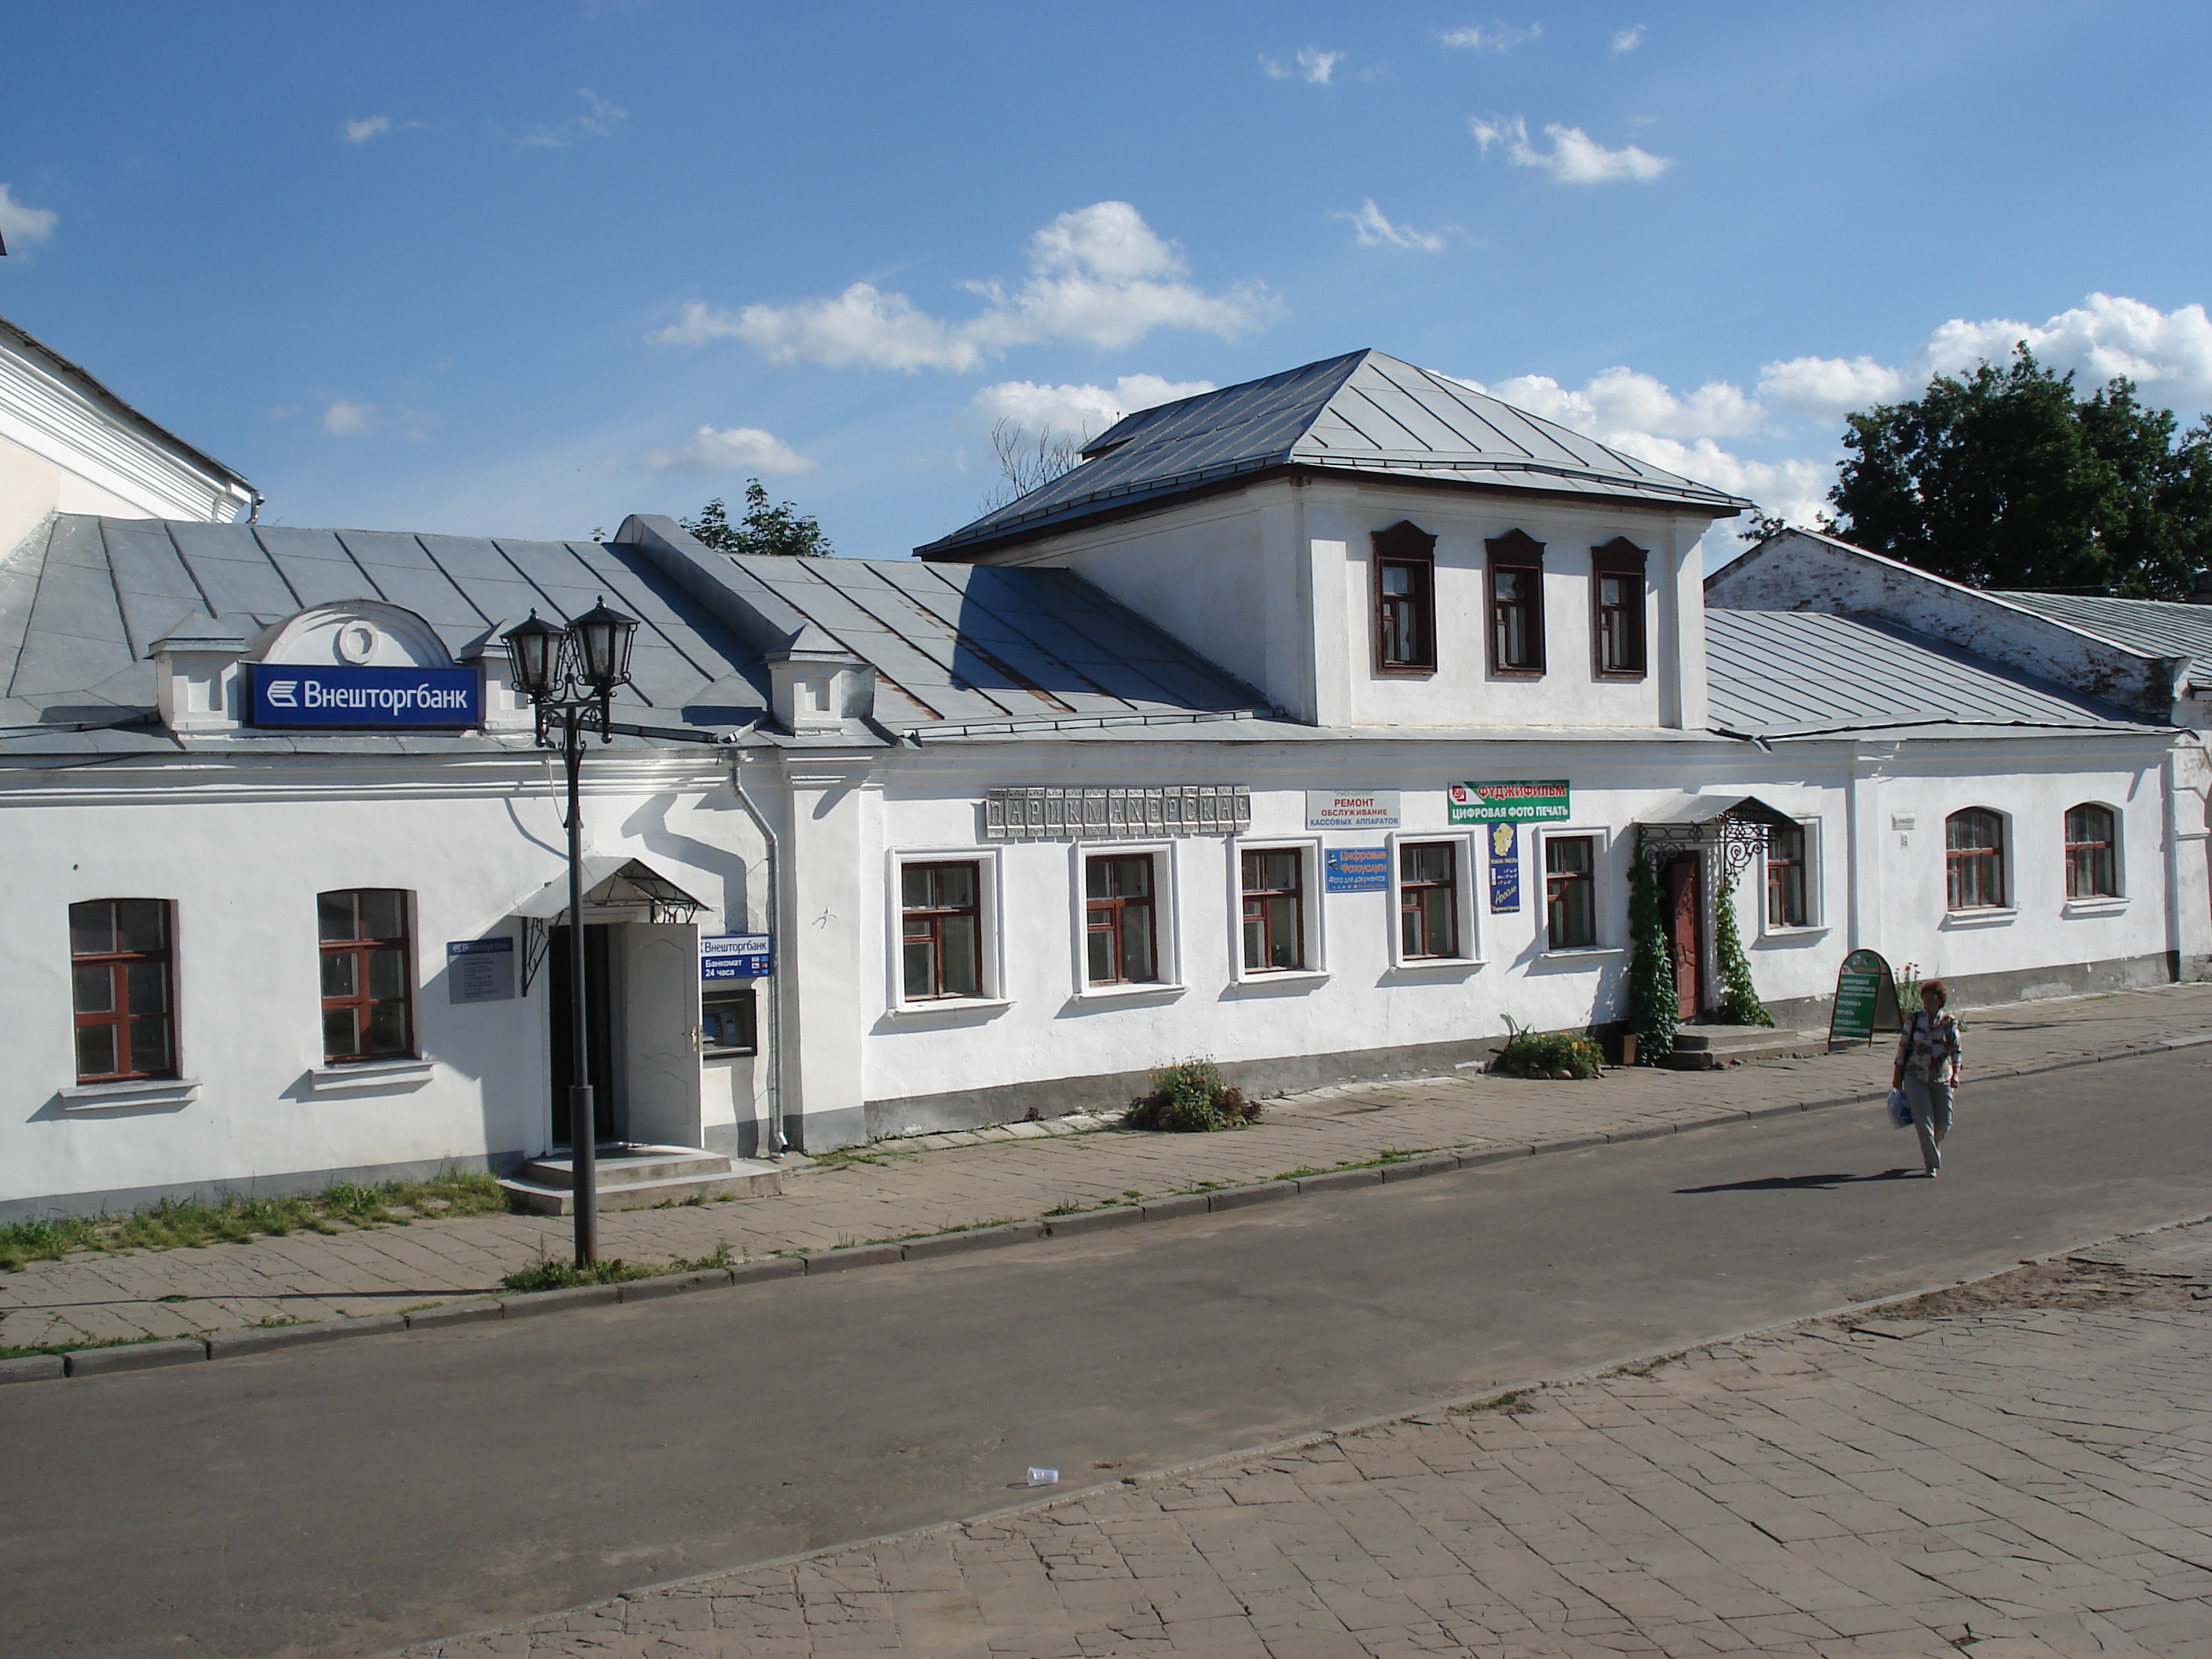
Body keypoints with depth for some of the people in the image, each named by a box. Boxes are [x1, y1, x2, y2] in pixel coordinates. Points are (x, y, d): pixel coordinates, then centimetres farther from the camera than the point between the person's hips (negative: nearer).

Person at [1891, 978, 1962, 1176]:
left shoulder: (1950, 1023, 0)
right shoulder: (1914, 1019, -1)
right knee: (1924, 1121, -8)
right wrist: (1897, 1076, 3)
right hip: (1915, 1077, -1)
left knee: (1944, 1123, 6)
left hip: (1941, 1078, 1)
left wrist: (1956, 1074, -16)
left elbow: (1956, 1050, -1)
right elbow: (1903, 1047, 3)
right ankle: (1932, 1163, -1)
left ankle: (1932, 1146, 38)